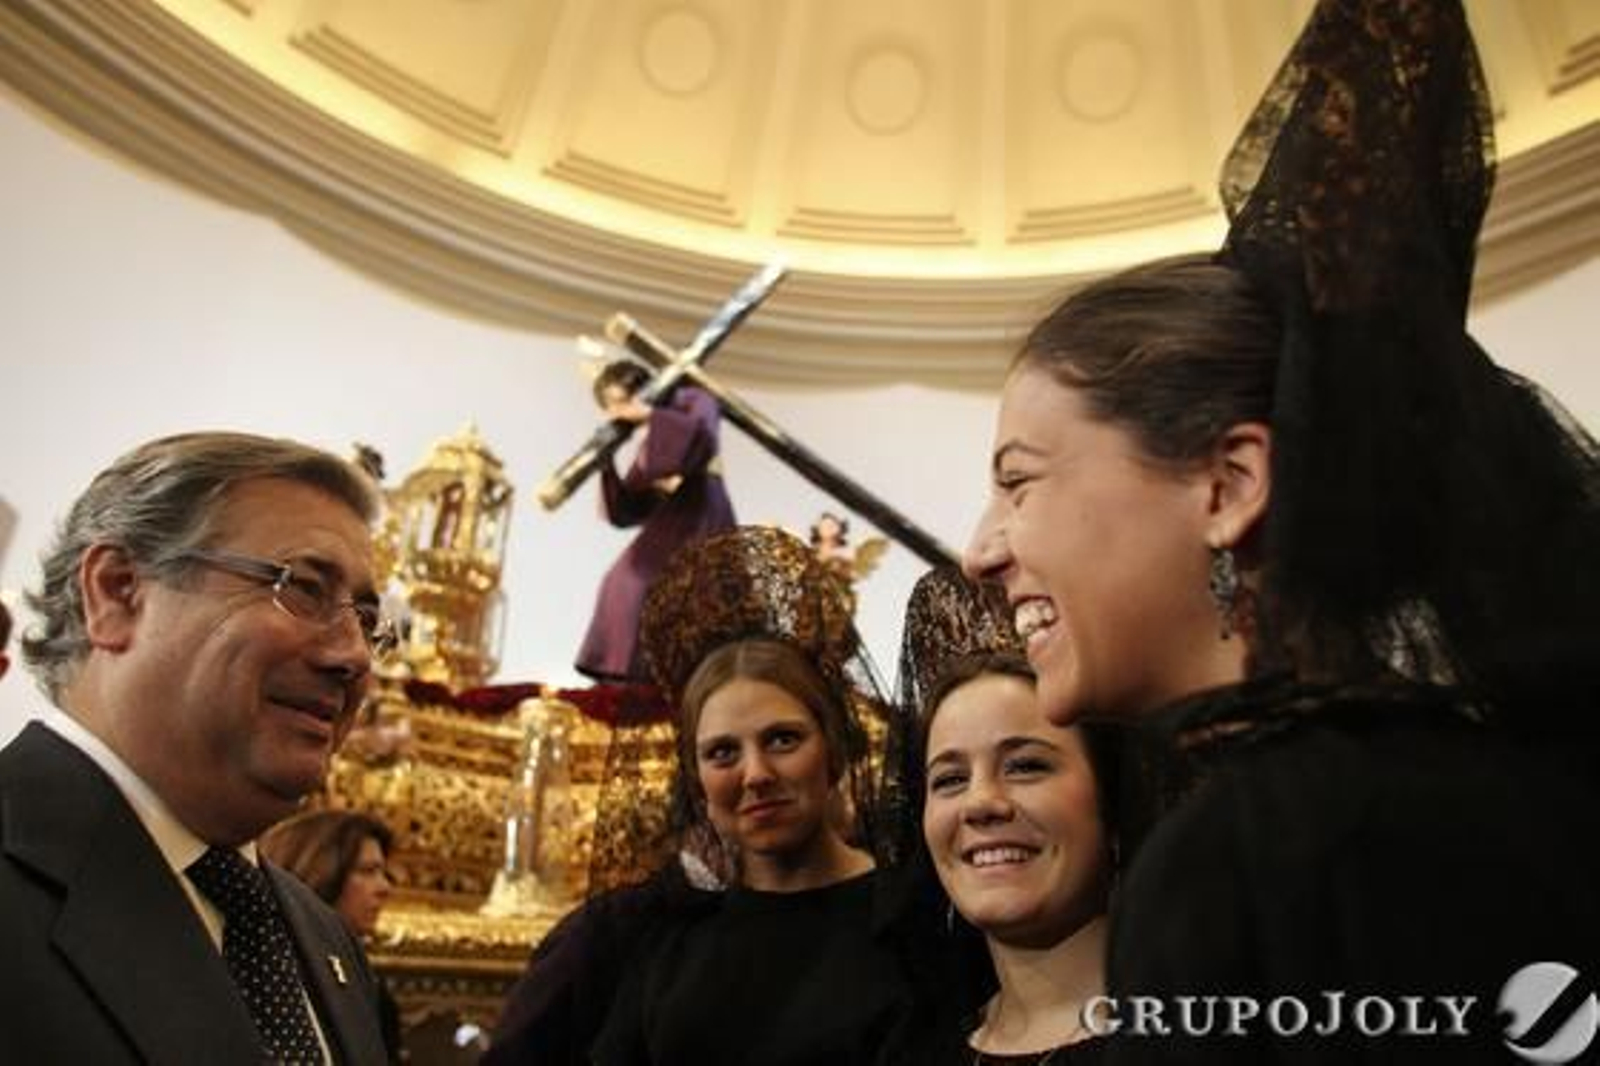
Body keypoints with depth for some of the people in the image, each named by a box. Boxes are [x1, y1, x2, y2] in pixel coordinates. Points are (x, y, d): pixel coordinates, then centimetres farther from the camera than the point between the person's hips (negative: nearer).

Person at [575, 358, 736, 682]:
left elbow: (701, 437, -23)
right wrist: (607, 467, -3)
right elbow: (627, 513, 11)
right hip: (666, 528, 7)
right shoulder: (648, 446, 16)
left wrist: (648, 414, -17)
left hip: (703, 526, -7)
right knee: (625, 588, -2)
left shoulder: (692, 401, 1)